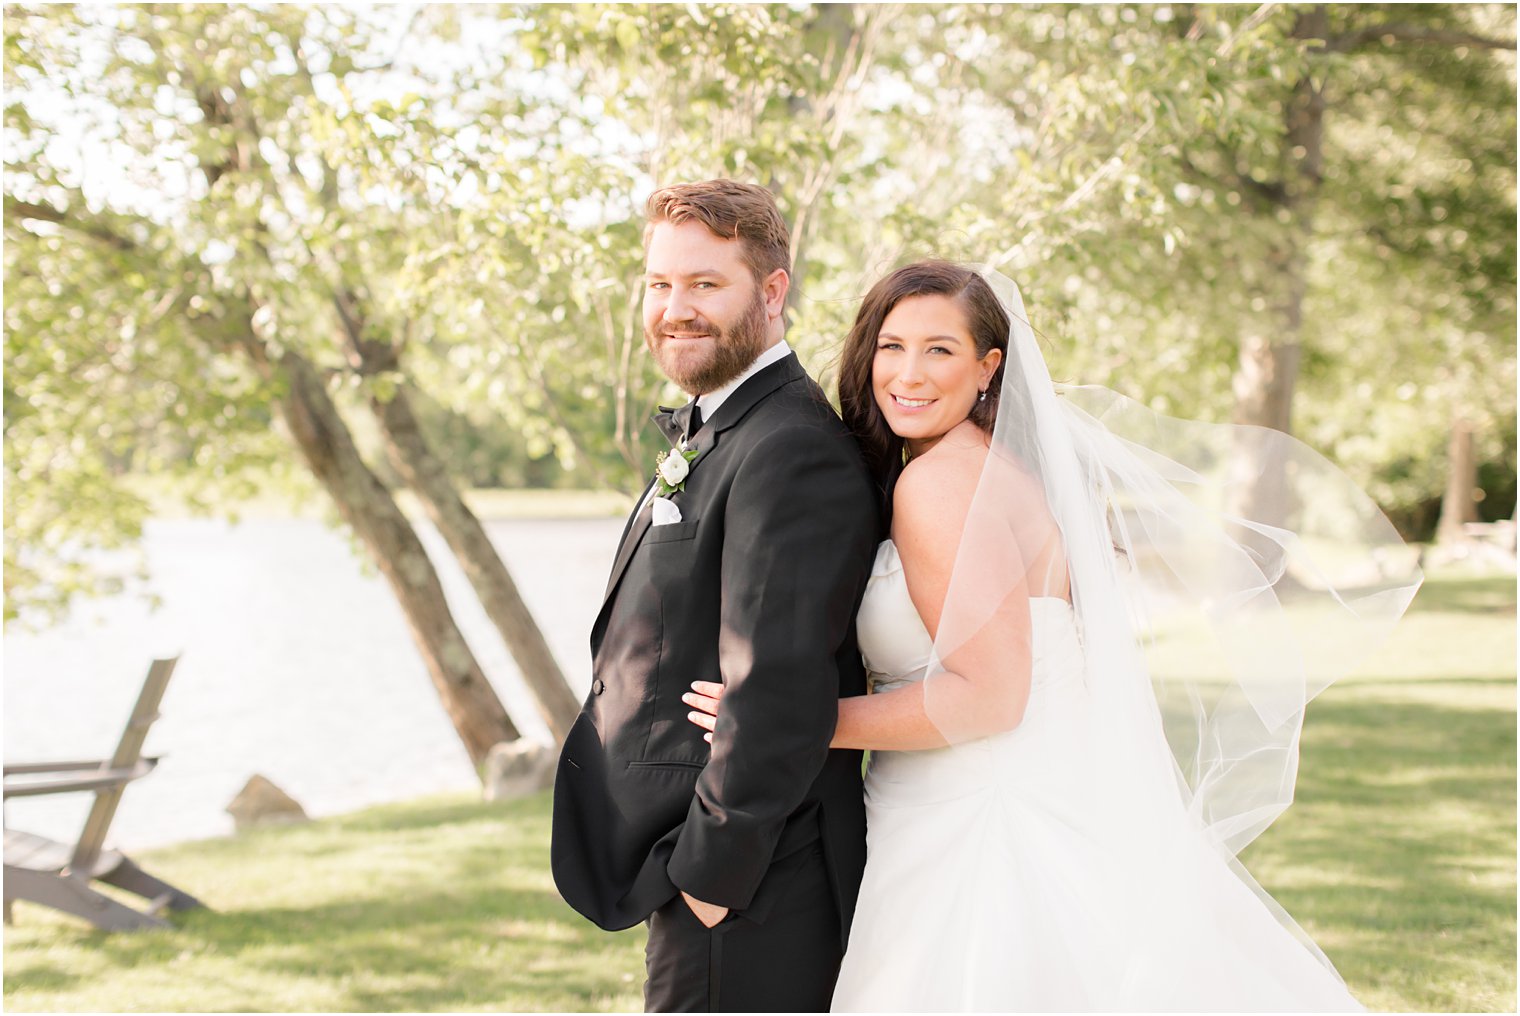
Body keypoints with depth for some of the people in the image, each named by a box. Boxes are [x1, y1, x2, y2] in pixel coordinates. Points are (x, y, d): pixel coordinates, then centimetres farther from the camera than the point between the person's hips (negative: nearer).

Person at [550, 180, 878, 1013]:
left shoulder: (790, 451, -19)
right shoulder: (712, 435, 15)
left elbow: (780, 687, -25)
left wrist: (713, 873, -18)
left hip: (747, 890, -10)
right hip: (700, 868, 10)